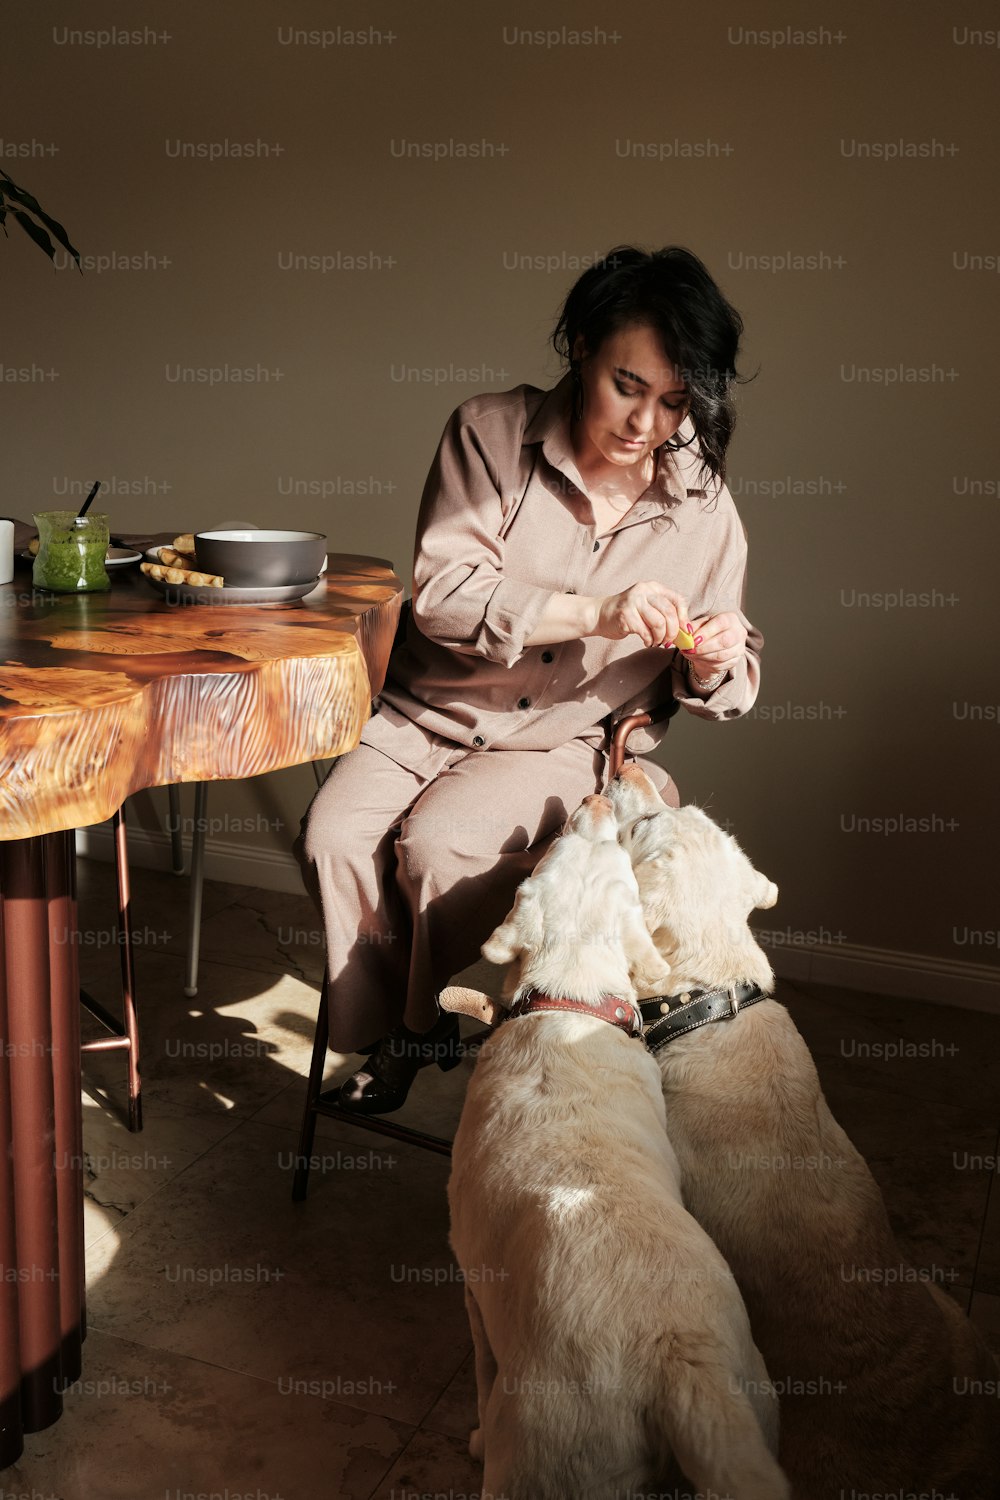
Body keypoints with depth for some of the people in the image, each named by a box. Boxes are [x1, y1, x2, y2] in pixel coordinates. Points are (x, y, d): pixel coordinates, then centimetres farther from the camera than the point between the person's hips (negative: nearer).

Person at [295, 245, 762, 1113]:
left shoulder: (703, 503, -2)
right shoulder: (491, 433, -8)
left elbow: (717, 684, 7)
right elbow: (442, 592, -18)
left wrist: (713, 664, -19)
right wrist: (595, 613, -28)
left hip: (569, 742, 0)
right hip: (430, 714, 1)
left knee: (439, 843, -26)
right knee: (335, 835, -22)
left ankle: (446, 1031, 2)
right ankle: (386, 1030, 3)